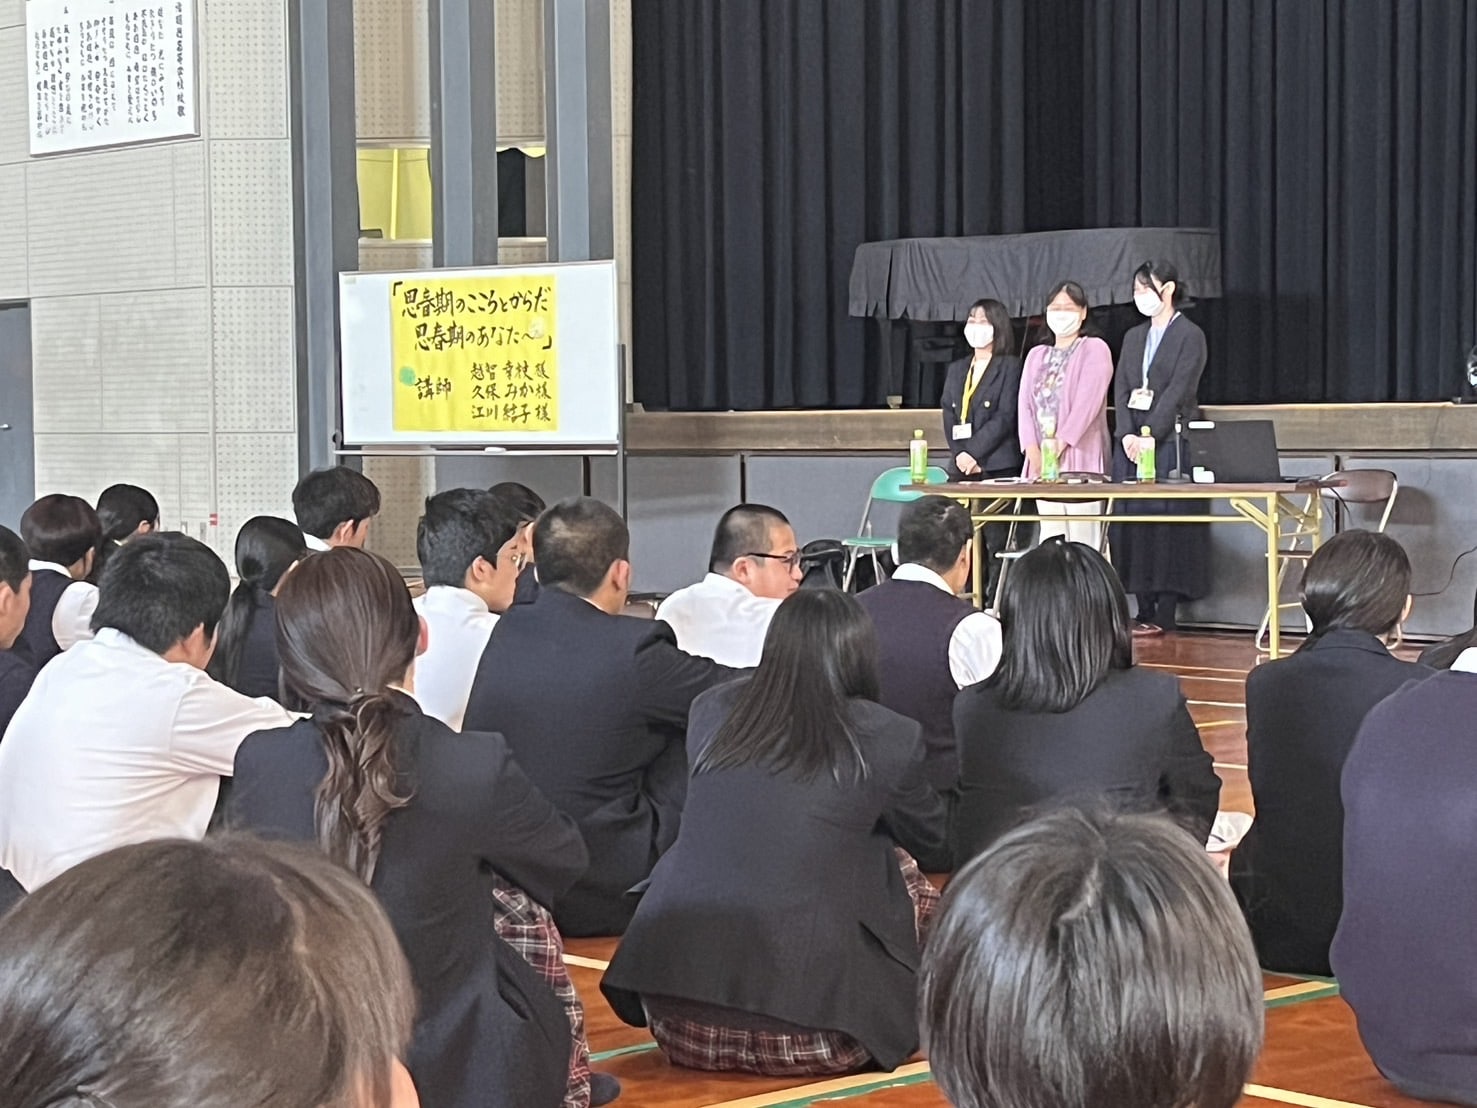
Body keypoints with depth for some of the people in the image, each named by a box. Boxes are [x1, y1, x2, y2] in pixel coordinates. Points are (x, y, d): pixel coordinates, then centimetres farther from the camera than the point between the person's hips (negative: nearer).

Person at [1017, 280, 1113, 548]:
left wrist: (1060, 445, -18)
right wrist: (1033, 450, -8)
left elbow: (1088, 401, -11)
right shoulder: (1036, 355, 19)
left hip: (1080, 458, -6)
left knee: (1082, 540, -9)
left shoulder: (1094, 349, 1)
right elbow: (1025, 403, 8)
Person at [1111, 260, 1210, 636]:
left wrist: (1149, 436, -18)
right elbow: (1121, 389, 8)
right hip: (1131, 445, 7)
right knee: (1134, 523, 3)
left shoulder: (1189, 336, -3)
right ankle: (1144, 612, 8)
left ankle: (1166, 616, -5)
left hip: (1170, 443, -7)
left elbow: (1178, 391, -12)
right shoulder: (1133, 337, 17)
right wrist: (1128, 435, -7)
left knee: (1169, 525, -7)